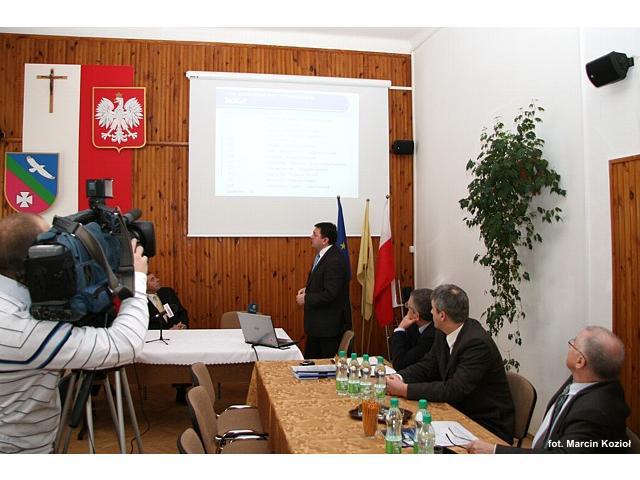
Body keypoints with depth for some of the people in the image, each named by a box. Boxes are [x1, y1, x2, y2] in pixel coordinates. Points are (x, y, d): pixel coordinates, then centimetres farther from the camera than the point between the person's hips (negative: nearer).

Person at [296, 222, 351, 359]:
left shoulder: (334, 261, -23)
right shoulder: (322, 255, 8)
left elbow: (330, 295, -27)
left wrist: (306, 299, -16)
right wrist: (308, 290, 4)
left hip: (329, 326, -10)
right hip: (317, 324, 10)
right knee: (310, 361, 18)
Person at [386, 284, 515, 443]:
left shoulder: (477, 343, -26)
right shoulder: (443, 334, -1)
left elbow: (454, 390, -28)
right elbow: (428, 365, 8)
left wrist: (405, 389, -25)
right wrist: (400, 378, -11)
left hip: (488, 427, -7)